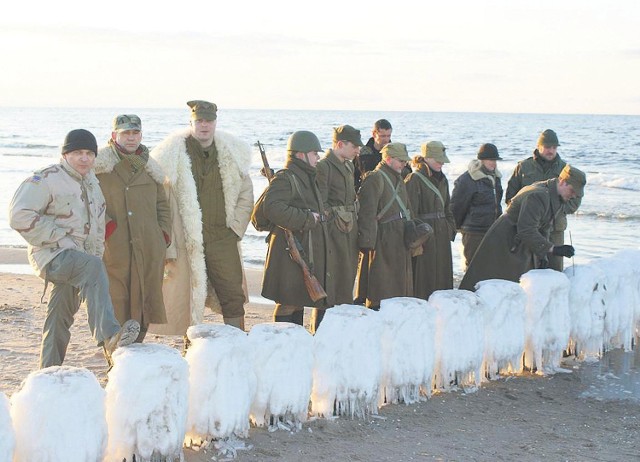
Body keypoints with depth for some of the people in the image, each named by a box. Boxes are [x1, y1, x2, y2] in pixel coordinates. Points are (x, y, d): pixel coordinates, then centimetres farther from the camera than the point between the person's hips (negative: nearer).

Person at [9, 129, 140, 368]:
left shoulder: (91, 182, 16)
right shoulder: (47, 179, -11)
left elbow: (97, 221, 30)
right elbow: (20, 214, -19)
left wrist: (97, 250, 16)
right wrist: (59, 237, -19)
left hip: (81, 257, 9)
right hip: (52, 255, -9)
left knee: (60, 316, 13)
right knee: (92, 267, -35)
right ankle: (109, 336, -46)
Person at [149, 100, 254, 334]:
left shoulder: (232, 155, 8)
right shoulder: (173, 155, -4)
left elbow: (246, 195, 18)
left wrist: (236, 227, 6)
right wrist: (166, 247, -9)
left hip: (223, 238, 3)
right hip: (186, 242, -3)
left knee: (233, 297, 5)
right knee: (188, 300, 1)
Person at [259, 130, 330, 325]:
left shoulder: (308, 179, 20)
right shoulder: (283, 179, -11)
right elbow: (272, 209, -26)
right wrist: (307, 218, -21)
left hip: (309, 253, 10)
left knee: (299, 301, 14)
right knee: (288, 302, -8)